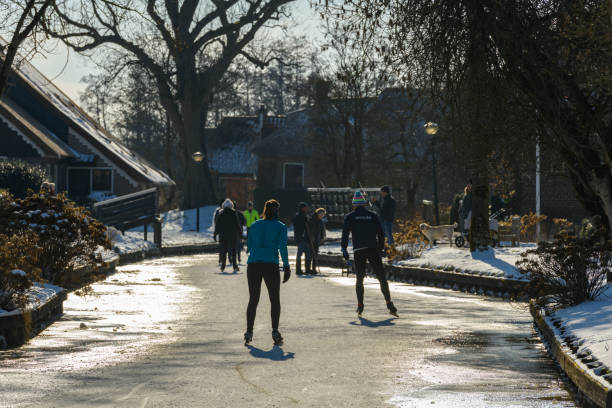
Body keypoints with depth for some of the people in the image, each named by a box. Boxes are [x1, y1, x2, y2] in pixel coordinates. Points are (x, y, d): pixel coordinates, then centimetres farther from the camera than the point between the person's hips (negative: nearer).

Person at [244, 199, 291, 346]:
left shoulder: (255, 225, 11)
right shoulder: (280, 227, 2)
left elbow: (249, 247, 14)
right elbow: (282, 247, -7)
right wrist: (286, 267, -4)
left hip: (253, 265, 3)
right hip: (271, 266, -3)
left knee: (253, 300, 9)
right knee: (275, 300, 8)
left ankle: (249, 332, 3)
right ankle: (275, 331, -3)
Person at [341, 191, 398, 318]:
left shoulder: (350, 217, 7)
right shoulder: (372, 216, 10)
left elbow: (345, 234, -2)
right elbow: (381, 233, 9)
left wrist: (344, 249, 1)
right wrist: (381, 248, 16)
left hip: (358, 251, 0)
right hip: (373, 250, 0)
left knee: (359, 280, 12)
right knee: (382, 278, 1)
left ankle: (360, 306, 7)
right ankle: (389, 304, -9)